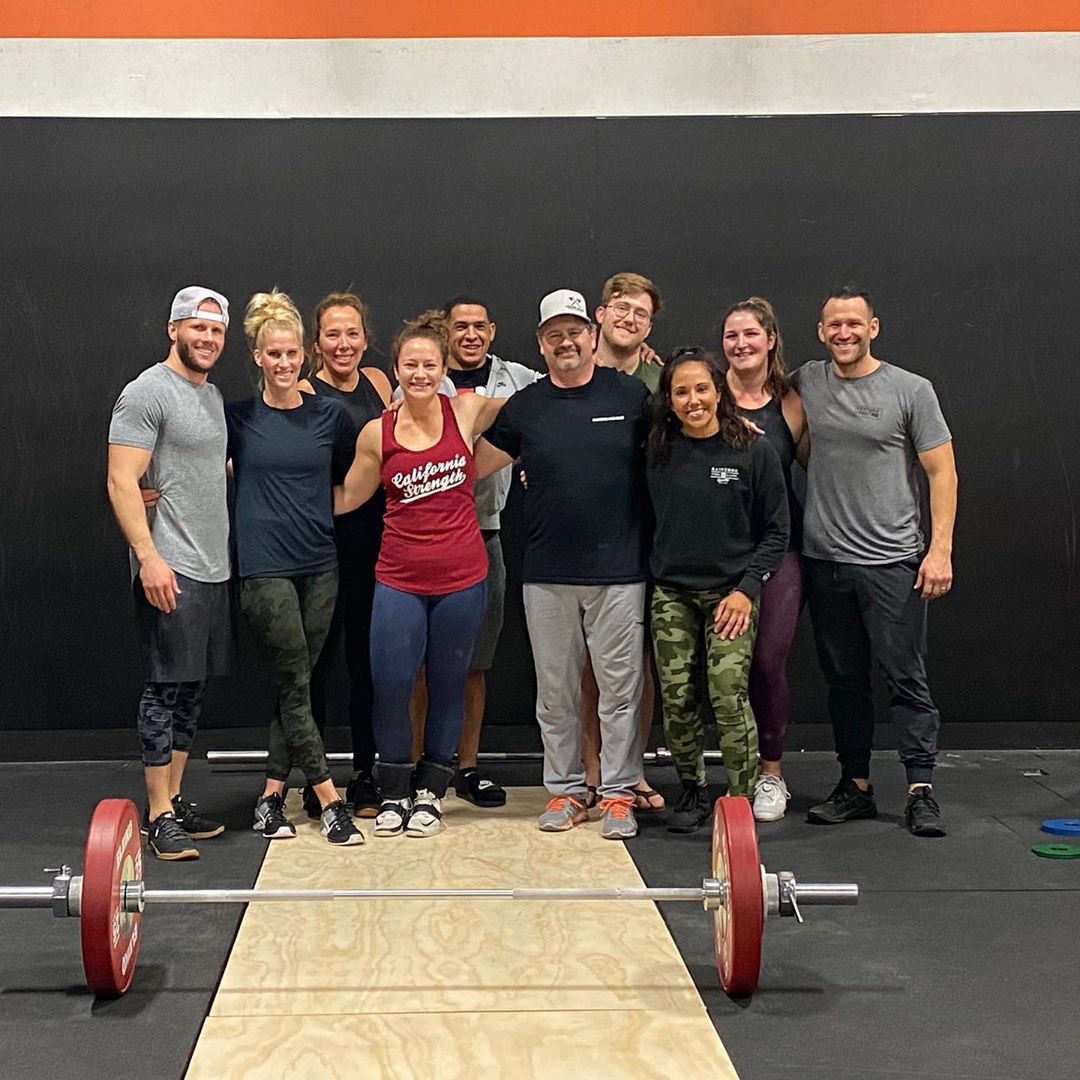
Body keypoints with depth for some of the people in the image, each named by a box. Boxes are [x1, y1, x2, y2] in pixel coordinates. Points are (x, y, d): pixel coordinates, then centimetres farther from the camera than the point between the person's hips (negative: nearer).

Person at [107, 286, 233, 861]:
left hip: (213, 568, 9)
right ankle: (159, 816, 2)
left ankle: (174, 797, 21)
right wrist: (149, 557, -23)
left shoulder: (213, 395, 16)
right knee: (166, 689, -4)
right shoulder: (148, 392, -10)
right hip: (171, 570, -8)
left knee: (192, 690, 12)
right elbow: (122, 481, -16)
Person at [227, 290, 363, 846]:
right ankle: (329, 800, 4)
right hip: (265, 566, -3)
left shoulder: (330, 415, 6)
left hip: (319, 565, 3)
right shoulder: (236, 418, 0)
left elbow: (346, 480, 18)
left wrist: (320, 515, 6)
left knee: (296, 685, 6)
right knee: (295, 686, -3)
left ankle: (271, 795, 17)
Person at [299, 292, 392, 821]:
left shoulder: (377, 382, 11)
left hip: (374, 540, 5)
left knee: (368, 657, 10)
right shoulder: (304, 394, -5)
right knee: (319, 658, 2)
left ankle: (365, 777, 20)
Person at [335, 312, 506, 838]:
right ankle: (394, 794, 20)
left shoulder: (468, 411, -3)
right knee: (390, 686, -2)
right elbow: (347, 497, 10)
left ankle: (430, 793, 27)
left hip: (462, 577, 0)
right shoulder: (377, 433, -2)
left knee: (448, 686, 11)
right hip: (399, 578, 0)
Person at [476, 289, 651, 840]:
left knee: (619, 688, 3)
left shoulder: (631, 396, 1)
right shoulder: (524, 407, 6)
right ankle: (565, 790, 21)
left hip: (619, 572, -2)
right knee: (555, 691, 9)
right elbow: (472, 467, 11)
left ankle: (618, 794, 14)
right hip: (546, 575, 2)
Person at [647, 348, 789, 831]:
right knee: (677, 700, 2)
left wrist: (747, 590, -8)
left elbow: (776, 532, -1)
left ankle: (741, 802, 0)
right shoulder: (657, 453, 4)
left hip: (730, 593, -3)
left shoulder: (753, 451, -4)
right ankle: (692, 791, 20)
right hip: (671, 594, 3)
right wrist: (652, 575, 1)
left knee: (729, 698, -12)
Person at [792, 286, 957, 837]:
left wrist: (940, 549, -10)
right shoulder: (804, 383, 7)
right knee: (844, 680, 11)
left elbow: (941, 472, -2)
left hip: (893, 561, -3)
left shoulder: (911, 390, -1)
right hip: (825, 560, 4)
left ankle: (920, 791, 3)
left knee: (906, 677, -2)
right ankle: (855, 785, 20)